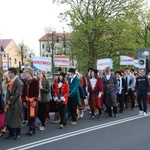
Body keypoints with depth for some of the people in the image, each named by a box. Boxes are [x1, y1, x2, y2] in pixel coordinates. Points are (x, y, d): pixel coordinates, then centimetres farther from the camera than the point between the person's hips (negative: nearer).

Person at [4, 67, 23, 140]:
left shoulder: (18, 82, -11)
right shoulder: (10, 82, 12)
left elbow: (18, 93, -17)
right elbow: (8, 91, 11)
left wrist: (11, 100, -15)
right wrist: (8, 100, -4)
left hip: (16, 102, -7)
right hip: (9, 102, 7)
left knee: (17, 118, -1)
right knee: (9, 118, 8)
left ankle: (17, 134, 8)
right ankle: (11, 133, 18)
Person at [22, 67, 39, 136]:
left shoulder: (35, 81, -8)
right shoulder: (25, 82, 9)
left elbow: (37, 92, -11)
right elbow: (23, 92, 10)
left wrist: (35, 100, -17)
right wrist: (24, 101, 4)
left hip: (33, 100, -6)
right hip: (27, 100, 6)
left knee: (32, 115, -6)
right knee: (28, 115, 8)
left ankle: (31, 129, -2)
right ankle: (32, 129, 17)